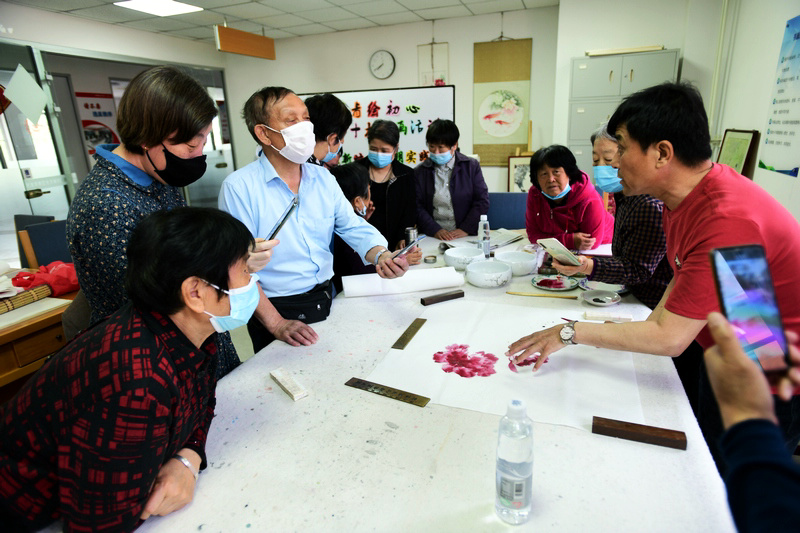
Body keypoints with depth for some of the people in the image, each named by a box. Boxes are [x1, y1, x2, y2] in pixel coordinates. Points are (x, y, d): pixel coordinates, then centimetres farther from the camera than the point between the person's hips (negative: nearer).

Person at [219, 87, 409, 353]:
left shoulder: (323, 178, 4)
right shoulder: (239, 186, -14)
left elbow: (353, 227, 1)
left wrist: (382, 256, -20)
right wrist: (276, 324, -22)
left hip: (325, 300, 5)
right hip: (275, 310, -5)